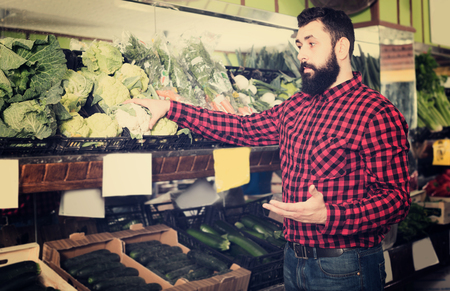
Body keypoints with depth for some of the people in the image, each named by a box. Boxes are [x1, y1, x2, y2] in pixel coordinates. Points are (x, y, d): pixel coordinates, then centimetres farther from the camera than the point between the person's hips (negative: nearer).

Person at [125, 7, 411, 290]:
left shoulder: (377, 113, -16)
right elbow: (242, 128, 10)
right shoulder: (296, 106, 8)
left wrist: (328, 216, -34)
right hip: (293, 259, 7)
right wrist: (169, 107, 6)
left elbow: (395, 196, -18)